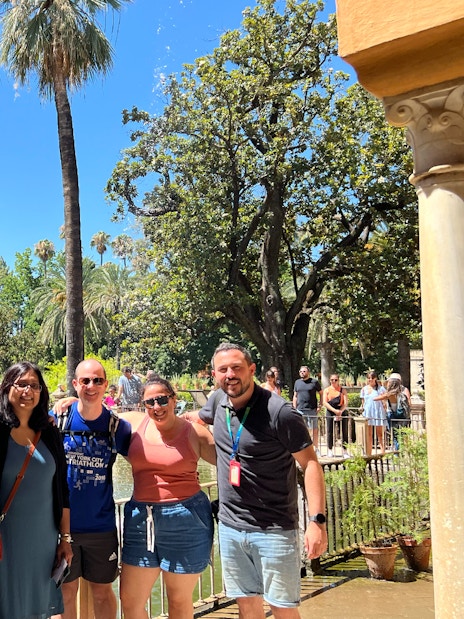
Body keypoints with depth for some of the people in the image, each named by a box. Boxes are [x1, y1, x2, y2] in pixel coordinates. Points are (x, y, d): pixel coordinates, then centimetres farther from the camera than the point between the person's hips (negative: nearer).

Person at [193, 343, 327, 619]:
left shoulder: (279, 412, -18)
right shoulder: (219, 402, 1)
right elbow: (198, 417, 26)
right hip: (230, 526, 6)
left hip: (274, 530, -5)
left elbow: (310, 463, -16)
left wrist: (317, 520, -22)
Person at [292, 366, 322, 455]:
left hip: (312, 409, -3)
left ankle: (316, 449, 10)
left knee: (314, 429, 2)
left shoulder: (314, 382, 2)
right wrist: (294, 409, 10)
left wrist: (320, 405, -2)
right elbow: (295, 396, 17)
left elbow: (321, 394, 7)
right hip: (300, 410, 3)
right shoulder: (297, 382, 12)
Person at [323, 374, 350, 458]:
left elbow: (346, 403, 0)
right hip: (330, 412, 0)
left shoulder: (342, 390, 8)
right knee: (330, 432, -1)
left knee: (344, 431, -2)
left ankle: (344, 451, 4)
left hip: (342, 411, 0)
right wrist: (335, 410, -15)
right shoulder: (327, 390, 8)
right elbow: (325, 403, -3)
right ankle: (330, 450, 7)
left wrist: (340, 411, -14)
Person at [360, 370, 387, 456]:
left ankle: (383, 454, 0)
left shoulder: (380, 388, 1)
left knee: (380, 434, -1)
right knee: (368, 435, 4)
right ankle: (368, 454, 8)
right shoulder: (364, 389, 10)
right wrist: (362, 408, 2)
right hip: (367, 413, 3)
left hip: (378, 413, -2)